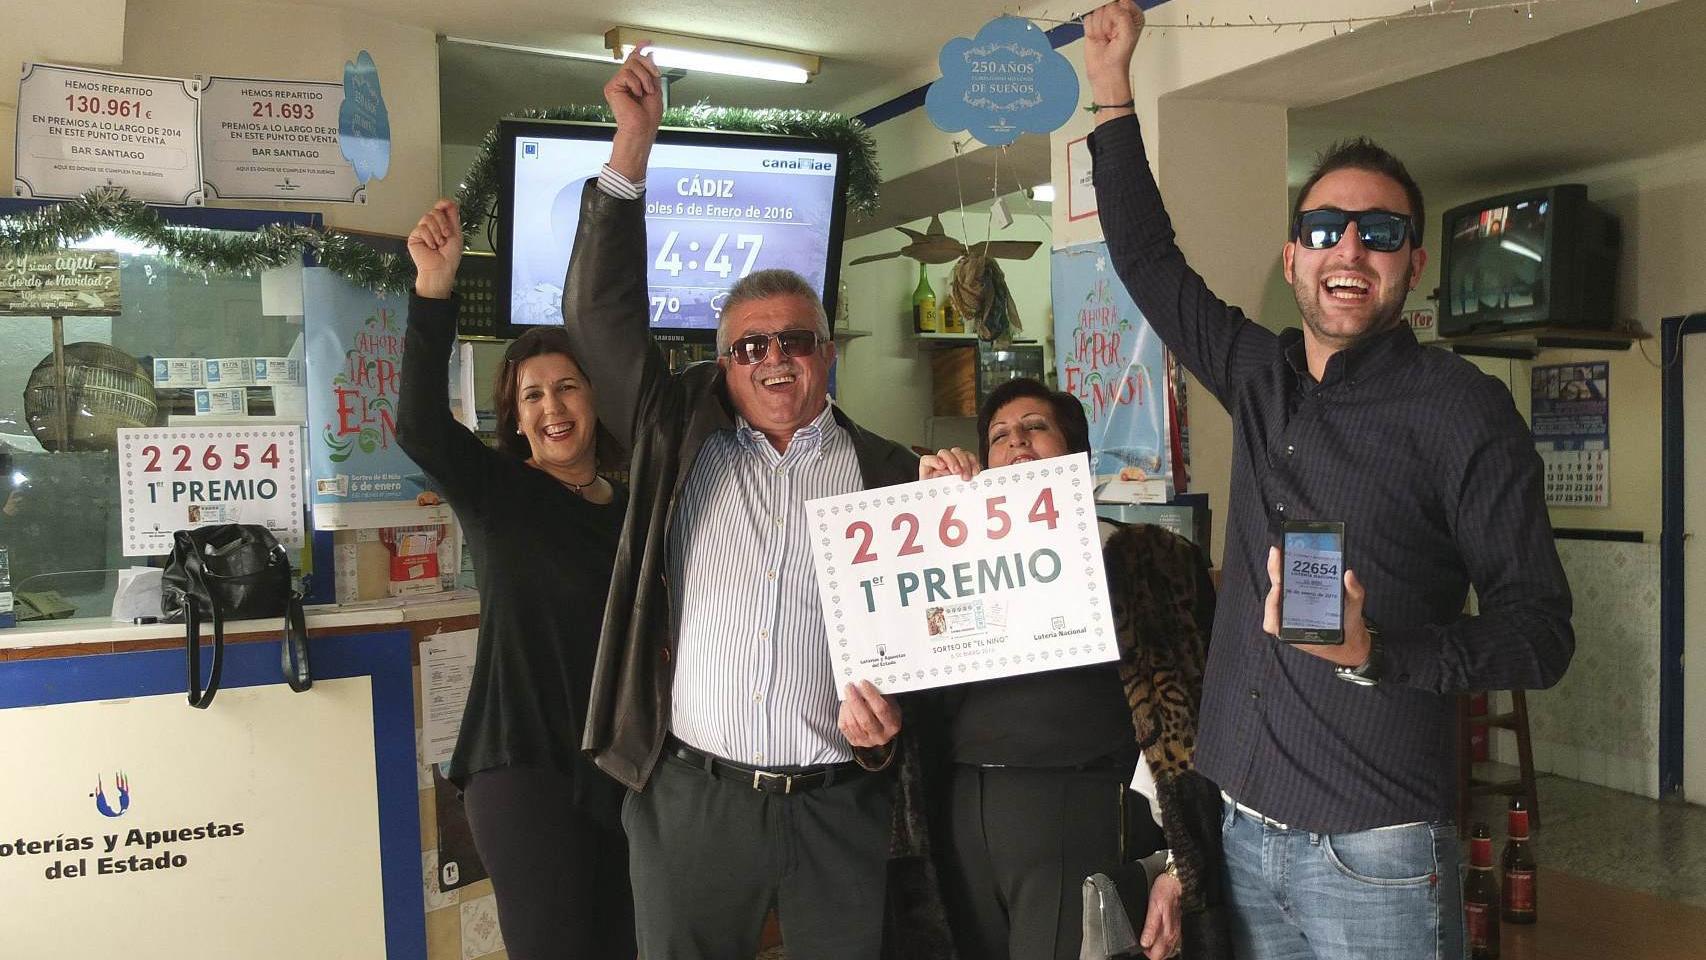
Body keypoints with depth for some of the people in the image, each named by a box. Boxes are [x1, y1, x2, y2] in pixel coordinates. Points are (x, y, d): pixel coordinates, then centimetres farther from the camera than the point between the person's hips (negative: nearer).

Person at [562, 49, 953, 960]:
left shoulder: (888, 474, 4)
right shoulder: (682, 440, 5)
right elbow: (601, 315, -1)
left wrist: (891, 704, -10)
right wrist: (632, 144, -5)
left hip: (839, 808, 0)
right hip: (689, 800, 1)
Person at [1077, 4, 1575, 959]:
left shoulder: (1463, 407, -9)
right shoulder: (1261, 376, 6)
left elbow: (1541, 632, -9)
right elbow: (1149, 260, 17)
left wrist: (1370, 651, -26)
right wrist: (1113, 89, 16)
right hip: (1244, 831, 5)